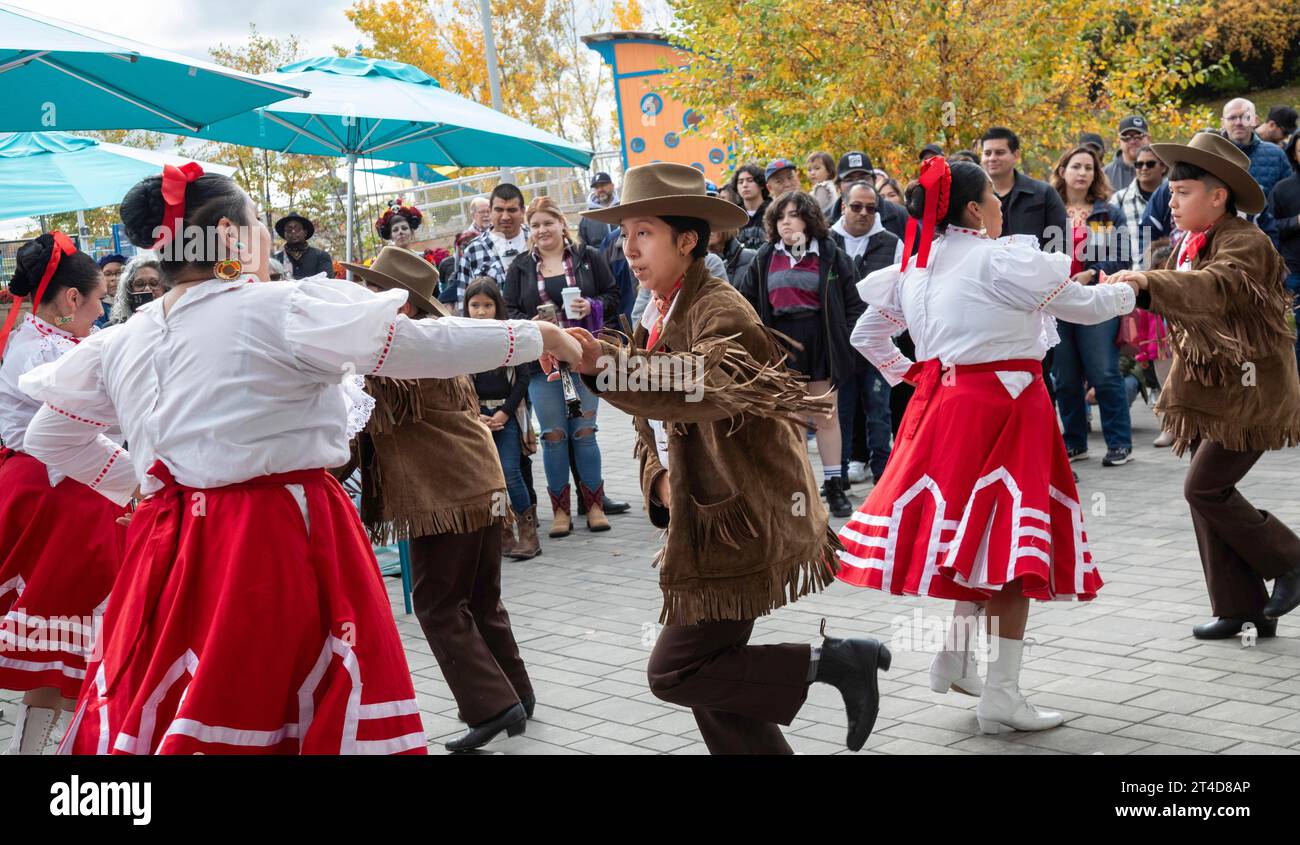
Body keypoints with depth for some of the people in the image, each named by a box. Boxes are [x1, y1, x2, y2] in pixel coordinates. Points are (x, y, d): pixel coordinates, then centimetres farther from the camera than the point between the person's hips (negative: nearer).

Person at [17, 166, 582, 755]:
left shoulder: (122, 341, 9)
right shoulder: (278, 310, -10)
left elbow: (51, 436, 20)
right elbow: (419, 345, -14)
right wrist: (537, 338, -3)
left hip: (171, 546, 7)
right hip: (278, 542, -6)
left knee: (145, 721, 12)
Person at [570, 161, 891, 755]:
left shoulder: (719, 310, -14)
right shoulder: (656, 317, 13)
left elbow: (704, 386, -36)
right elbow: (652, 424, 19)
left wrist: (603, 364, -46)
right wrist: (659, 479, -1)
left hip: (743, 522, -9)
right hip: (704, 523, 9)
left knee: (675, 672, -11)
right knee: (711, 682, 9)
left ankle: (833, 661, -2)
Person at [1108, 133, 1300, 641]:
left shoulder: (1245, 244, -17)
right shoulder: (1188, 244, 9)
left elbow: (1212, 289, -36)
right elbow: (1183, 306, 19)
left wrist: (1147, 282, -49)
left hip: (1247, 390, -9)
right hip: (1206, 389, 9)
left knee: (1204, 488, -12)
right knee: (1209, 493, 6)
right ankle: (1241, 609, 13)